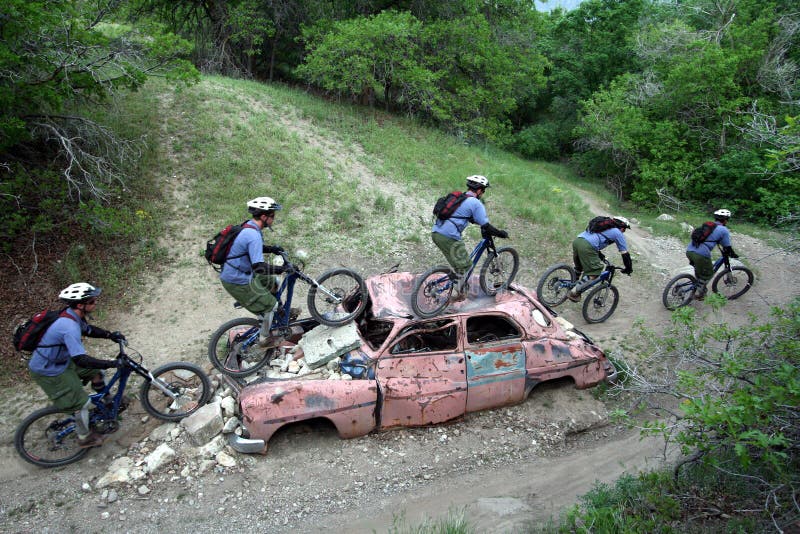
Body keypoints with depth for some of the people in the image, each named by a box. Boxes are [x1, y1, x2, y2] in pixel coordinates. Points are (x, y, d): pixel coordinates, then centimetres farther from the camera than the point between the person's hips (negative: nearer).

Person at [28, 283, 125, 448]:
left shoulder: (73, 315, -7)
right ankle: (84, 439, 21)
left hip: (61, 360, 9)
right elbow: (81, 360, -38)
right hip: (48, 372, -9)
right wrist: (112, 363, -35)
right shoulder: (69, 327, -36)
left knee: (96, 371, 14)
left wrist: (110, 335, 1)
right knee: (82, 403, -1)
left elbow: (88, 329, 14)